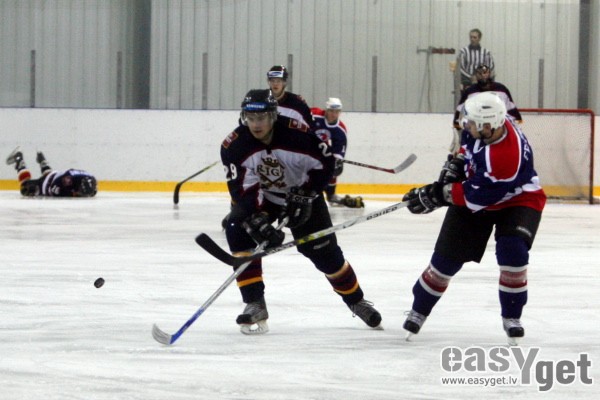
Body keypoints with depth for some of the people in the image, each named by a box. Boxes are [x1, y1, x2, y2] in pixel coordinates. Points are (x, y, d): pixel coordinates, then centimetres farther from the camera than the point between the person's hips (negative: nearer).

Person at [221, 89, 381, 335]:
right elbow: (242, 191, -26)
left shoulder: (297, 134, -30)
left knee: (325, 252, 0)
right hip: (261, 197, 1)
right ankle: (255, 305, -19)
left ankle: (356, 300, 28)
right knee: (238, 230, -24)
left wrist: (304, 195, -20)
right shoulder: (234, 146, -24)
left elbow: (326, 162, -15)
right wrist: (258, 223, -38)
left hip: (302, 196, -1)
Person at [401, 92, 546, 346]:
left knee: (512, 252, -27)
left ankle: (511, 318, -6)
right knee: (447, 257, 2)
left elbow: (477, 197, -31)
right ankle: (418, 312, 20)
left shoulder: (507, 157, -41)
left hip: (517, 199, -6)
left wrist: (437, 195, -24)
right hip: (475, 187, 6)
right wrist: (456, 165, -4)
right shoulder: (489, 122, -20)